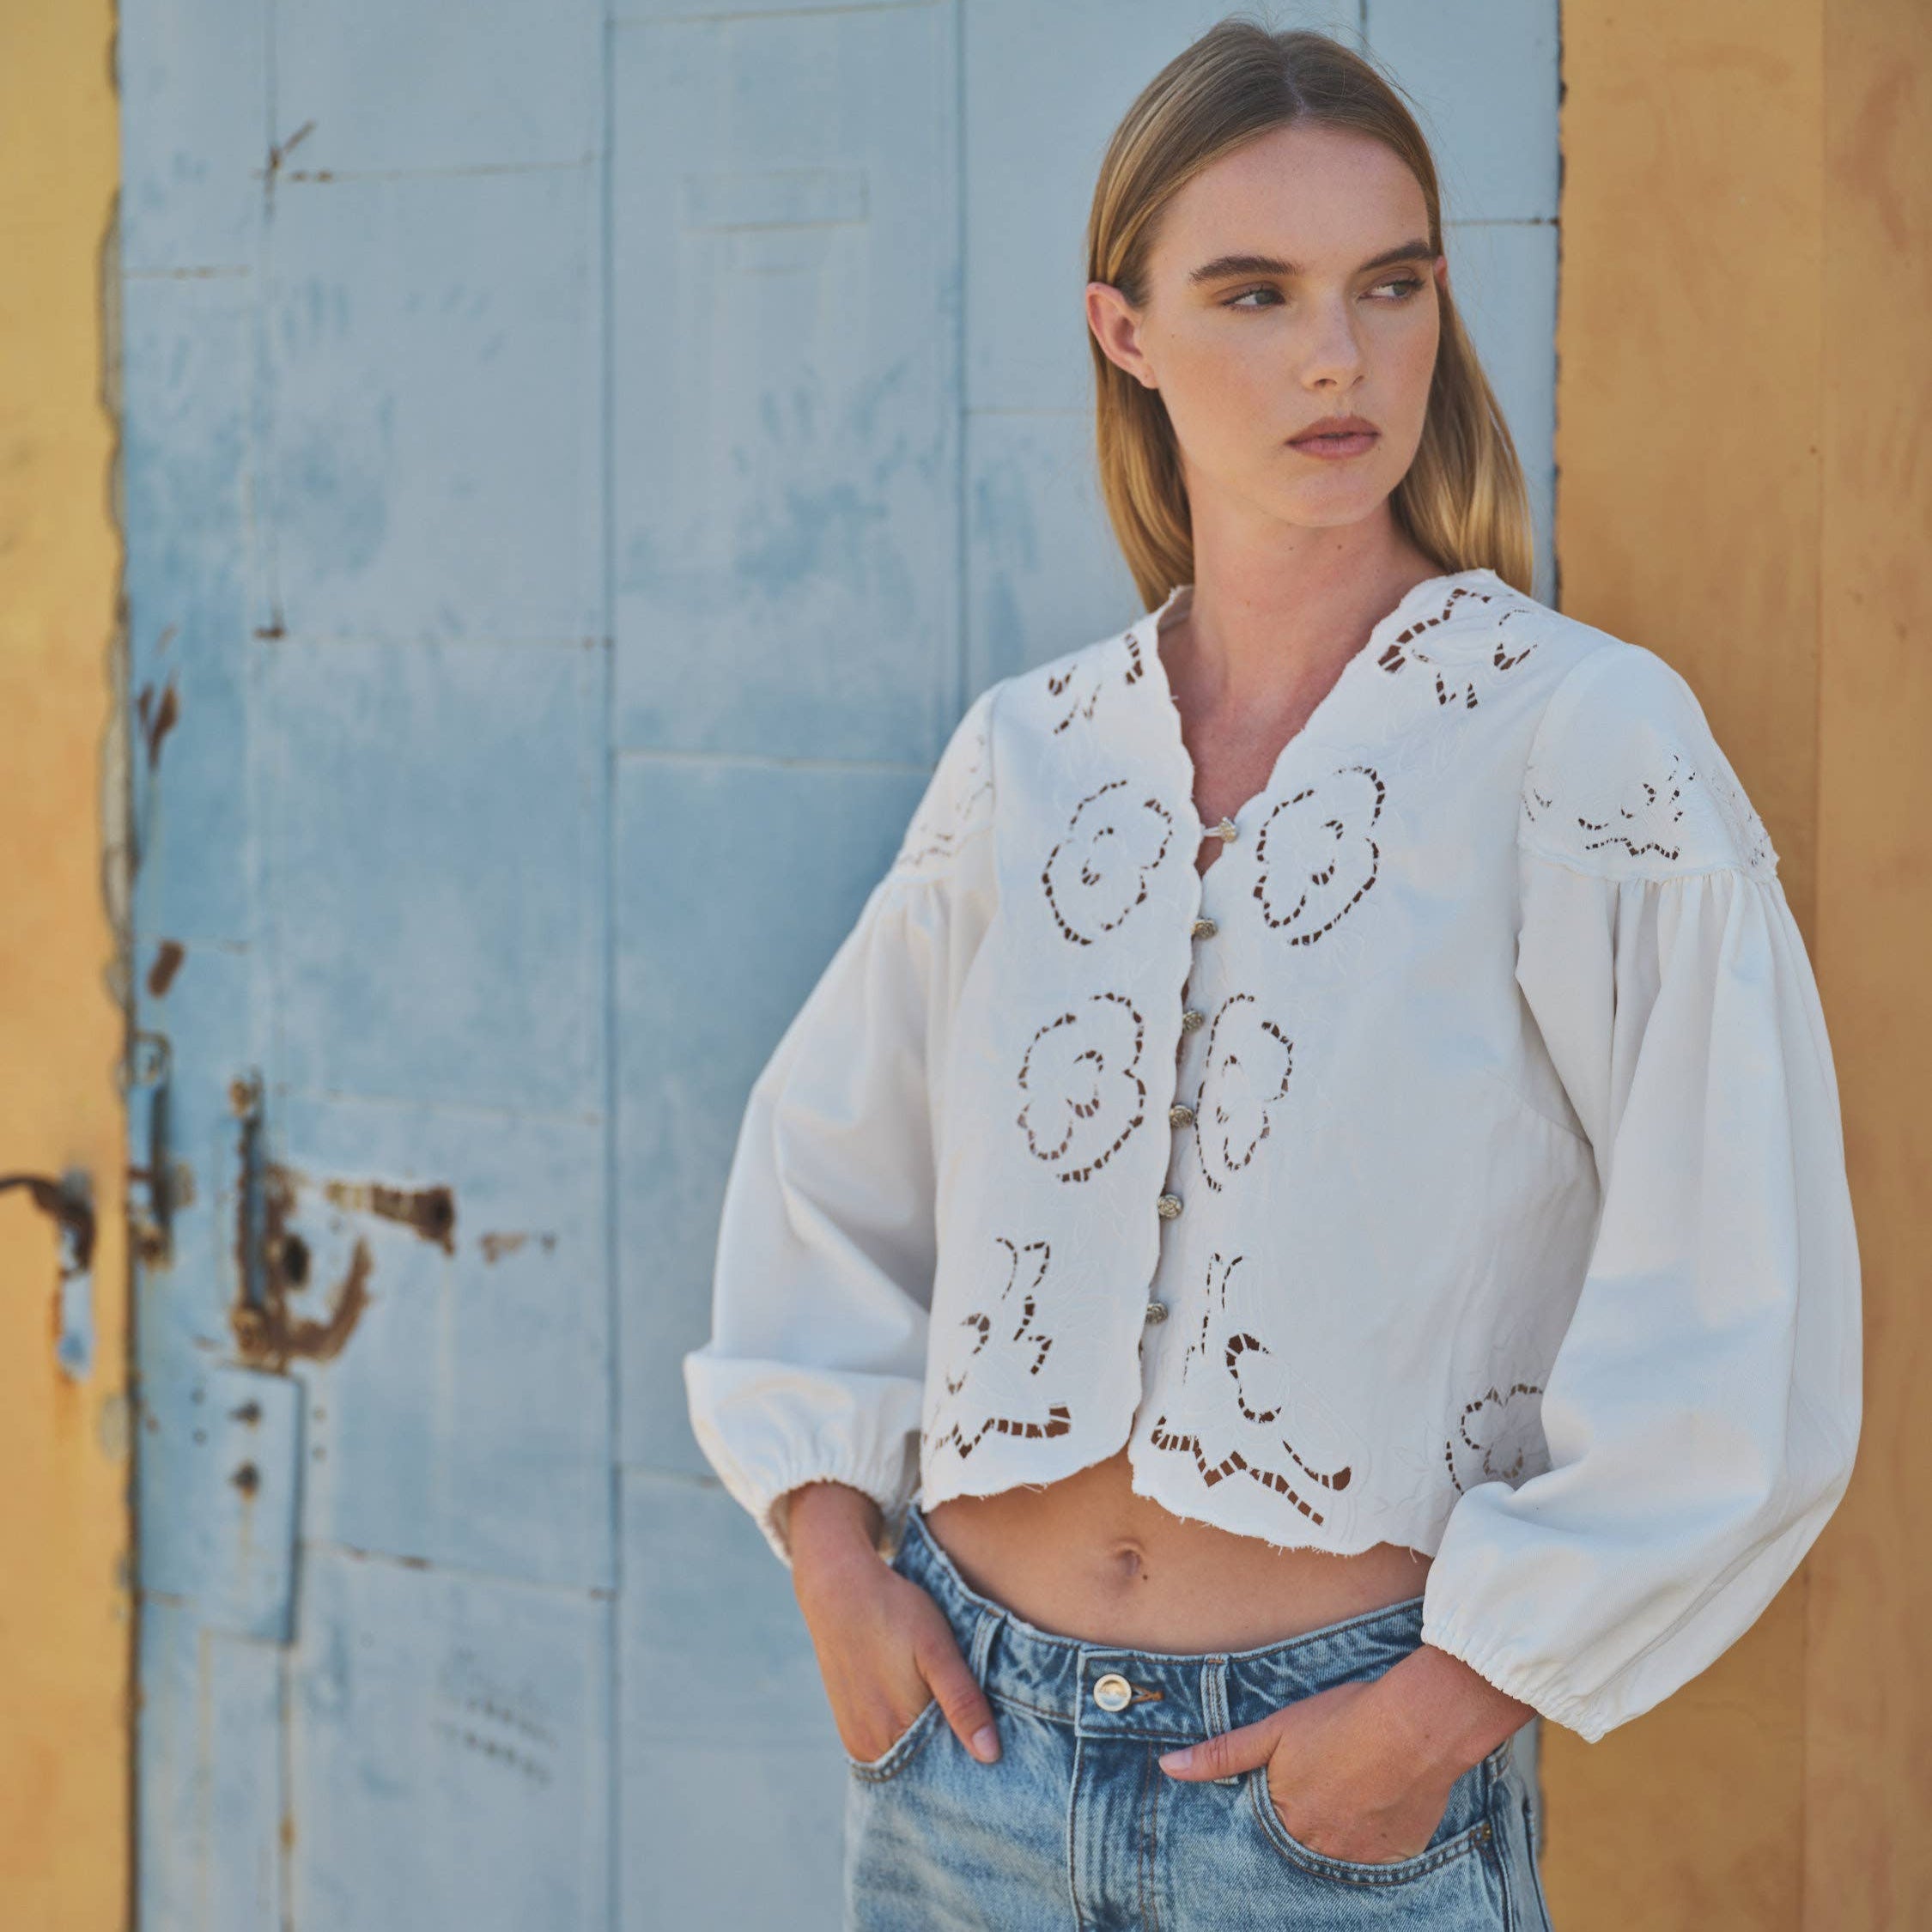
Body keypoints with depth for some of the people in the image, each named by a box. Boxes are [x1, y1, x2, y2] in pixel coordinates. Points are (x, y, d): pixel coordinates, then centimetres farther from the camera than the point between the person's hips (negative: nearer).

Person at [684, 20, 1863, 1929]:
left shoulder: (1588, 741, -9)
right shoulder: (1029, 755, 3)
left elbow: (1740, 1346, -11)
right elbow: (817, 1165, 16)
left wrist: (1448, 1708, -11)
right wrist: (835, 1558, 5)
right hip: (969, 1740, 4)